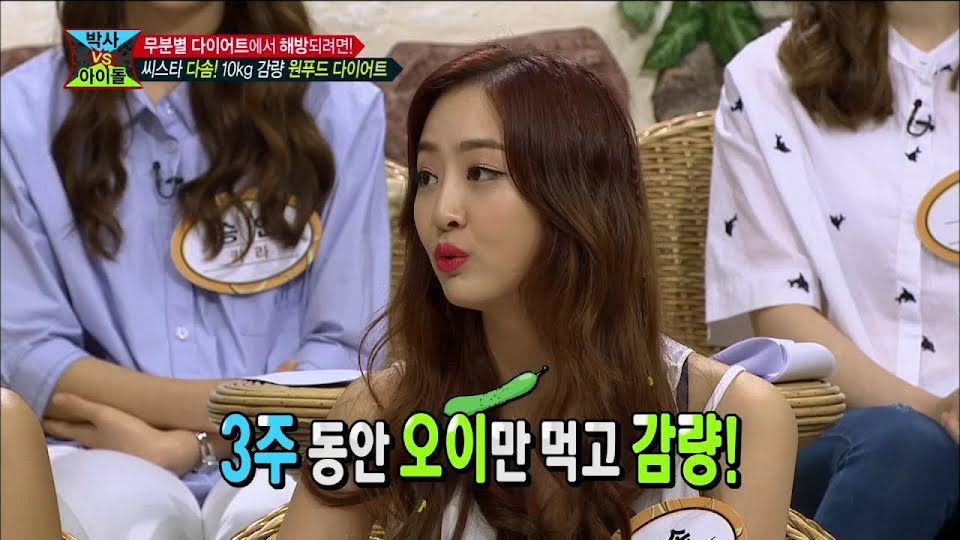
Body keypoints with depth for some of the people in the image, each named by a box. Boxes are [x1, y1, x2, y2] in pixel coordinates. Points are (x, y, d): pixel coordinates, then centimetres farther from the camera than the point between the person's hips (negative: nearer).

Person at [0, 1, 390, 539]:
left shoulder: (339, 104, 2)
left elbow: (347, 350, 1)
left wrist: (182, 447, -13)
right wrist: (217, 404, -14)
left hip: (280, 449, 0)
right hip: (105, 455, 1)